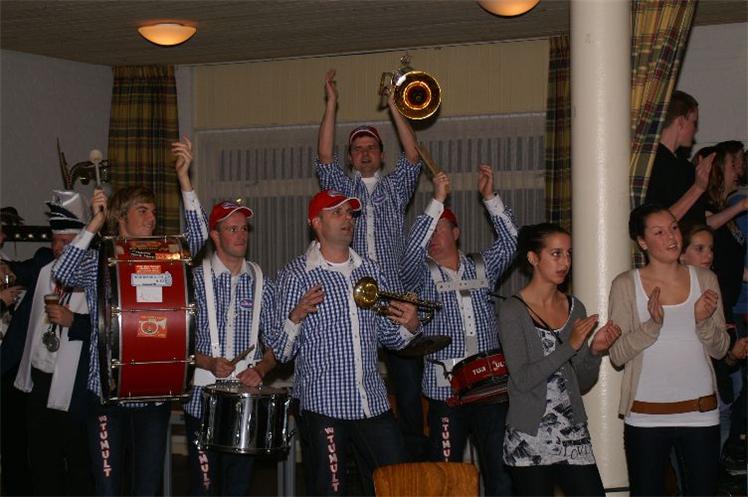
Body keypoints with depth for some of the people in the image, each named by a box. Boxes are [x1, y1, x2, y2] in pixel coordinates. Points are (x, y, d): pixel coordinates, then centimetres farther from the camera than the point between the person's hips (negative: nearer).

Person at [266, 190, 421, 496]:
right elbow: (280, 352, -7)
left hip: (374, 403, 5)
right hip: (323, 405, -5)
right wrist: (296, 316, -25)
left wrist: (409, 327, -2)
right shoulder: (295, 275, -3)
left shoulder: (370, 270, 12)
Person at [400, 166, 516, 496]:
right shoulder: (421, 275, 4)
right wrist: (437, 200, -17)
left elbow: (509, 241, 3)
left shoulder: (481, 269, 13)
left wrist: (490, 197, -6)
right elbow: (411, 251, -15)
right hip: (446, 390, -2)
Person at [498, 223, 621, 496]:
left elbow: (583, 383, 11)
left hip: (574, 436, 5)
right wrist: (571, 346, -19)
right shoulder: (512, 311, -7)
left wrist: (595, 350, -7)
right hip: (529, 441, -4)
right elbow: (522, 379, -16)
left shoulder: (575, 308, 9)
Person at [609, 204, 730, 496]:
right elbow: (617, 355, -8)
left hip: (700, 412, 2)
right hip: (646, 415, -2)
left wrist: (703, 320, -15)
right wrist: (652, 325, -23)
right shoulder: (626, 285, -3)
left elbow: (720, 350, 5)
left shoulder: (704, 279, 4)